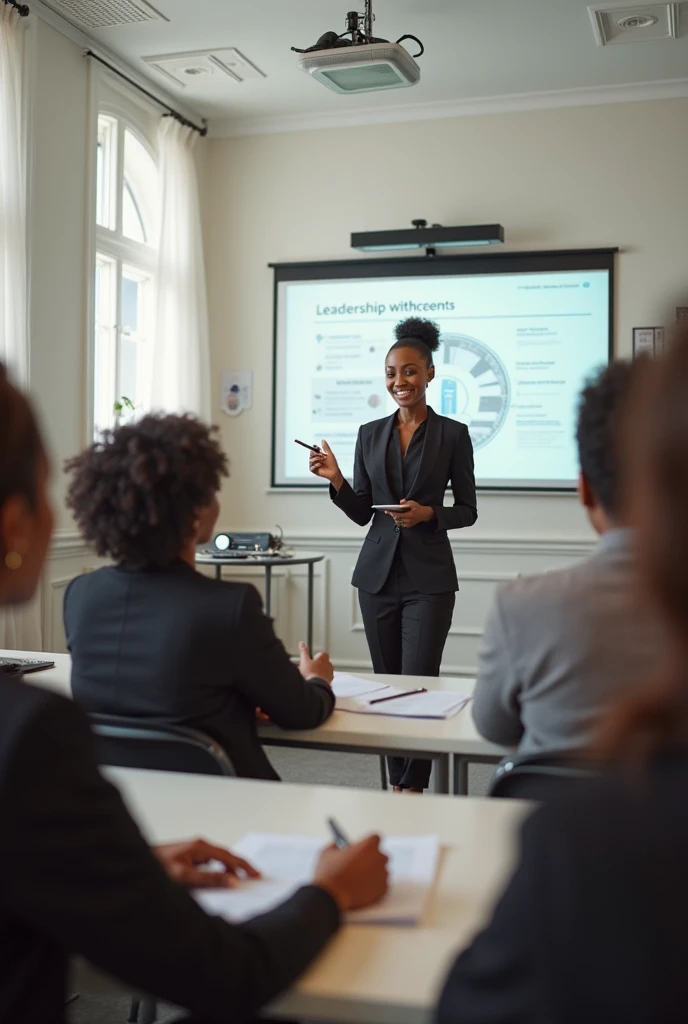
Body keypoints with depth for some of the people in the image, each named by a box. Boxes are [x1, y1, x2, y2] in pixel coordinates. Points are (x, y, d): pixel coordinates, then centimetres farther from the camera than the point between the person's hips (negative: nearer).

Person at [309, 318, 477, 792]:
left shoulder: (453, 434, -2)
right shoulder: (370, 434, 8)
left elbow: (468, 511, 1)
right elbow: (361, 513, 8)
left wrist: (428, 513, -17)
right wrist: (336, 479, -9)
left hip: (429, 577, -4)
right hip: (378, 574, 4)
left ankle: (413, 788, 5)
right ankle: (398, 783, 20)